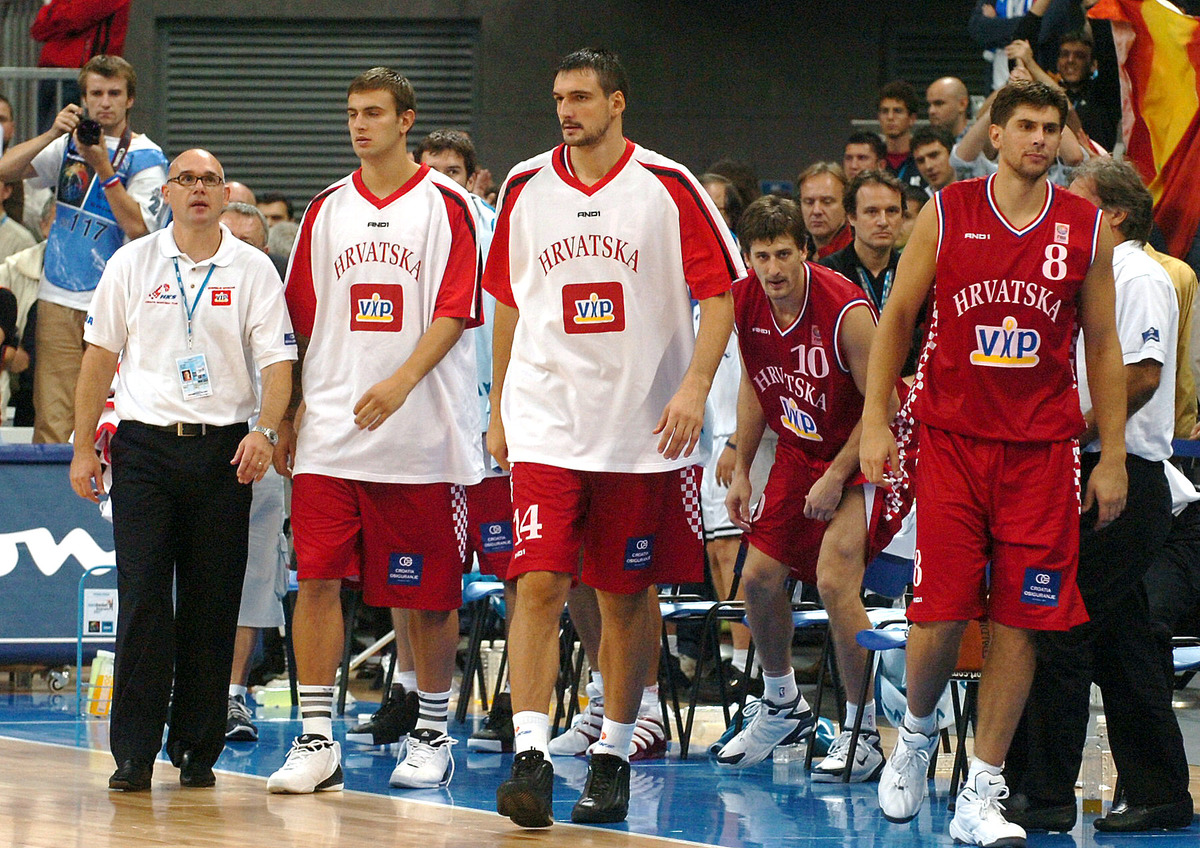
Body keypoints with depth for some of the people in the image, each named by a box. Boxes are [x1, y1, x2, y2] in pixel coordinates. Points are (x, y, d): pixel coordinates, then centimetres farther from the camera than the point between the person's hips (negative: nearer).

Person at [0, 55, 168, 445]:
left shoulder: (147, 158, 0)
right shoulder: (69, 145, 12)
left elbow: (137, 226, -12)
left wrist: (103, 169, -18)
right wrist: (52, 134, -11)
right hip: (59, 298, 3)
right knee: (52, 416, -4)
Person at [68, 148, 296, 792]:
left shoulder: (253, 270, 4)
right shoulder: (131, 265, 7)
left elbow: (277, 359, -1)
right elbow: (100, 356, 10)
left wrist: (264, 431, -17)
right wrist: (83, 447, 6)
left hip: (224, 448, 0)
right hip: (144, 446, 0)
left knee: (213, 605, 1)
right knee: (142, 599, -7)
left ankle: (197, 749, 10)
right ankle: (134, 752, -5)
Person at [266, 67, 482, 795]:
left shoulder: (446, 205, 0)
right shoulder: (328, 209, 13)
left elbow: (455, 311, -8)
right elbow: (302, 319, 16)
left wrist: (402, 381, -21)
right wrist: (290, 408, 10)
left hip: (422, 429, -3)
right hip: (331, 430, 3)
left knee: (429, 590, 3)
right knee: (317, 577, -6)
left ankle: (432, 734, 16)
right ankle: (317, 740, -4)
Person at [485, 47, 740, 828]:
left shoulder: (667, 189, -3)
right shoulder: (526, 189, 6)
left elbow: (719, 294, -3)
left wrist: (695, 386, -15)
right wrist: (498, 409, 15)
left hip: (643, 427, -1)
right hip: (545, 422, 1)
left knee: (627, 595, 6)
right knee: (539, 584, -11)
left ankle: (614, 756, 18)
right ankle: (531, 758, -15)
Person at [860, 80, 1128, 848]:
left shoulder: (1086, 229, 3)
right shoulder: (946, 215, 1)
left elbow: (1103, 345, 8)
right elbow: (896, 320, 7)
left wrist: (1113, 457, 4)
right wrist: (876, 423, 0)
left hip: (1042, 451, 1)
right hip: (953, 439, -1)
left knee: (1020, 621, -1)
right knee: (940, 613, -5)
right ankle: (917, 731, 25)